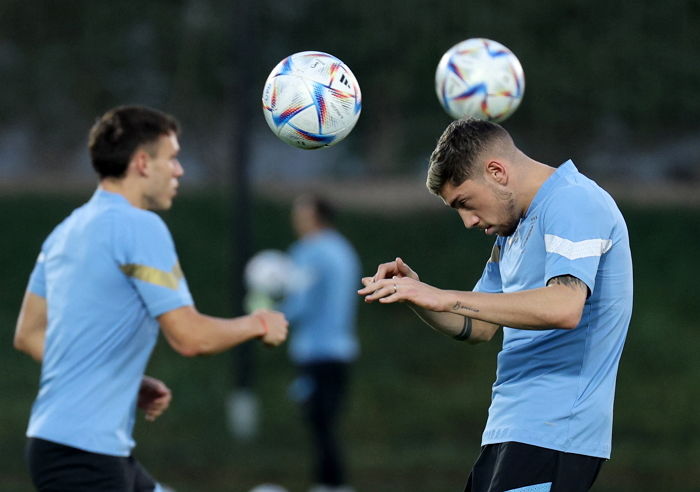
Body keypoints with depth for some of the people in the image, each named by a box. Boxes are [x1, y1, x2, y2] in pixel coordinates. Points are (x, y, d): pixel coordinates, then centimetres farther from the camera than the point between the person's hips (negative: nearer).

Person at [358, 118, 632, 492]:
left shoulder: (574, 202, -12)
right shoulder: (513, 229, 20)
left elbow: (564, 308, -27)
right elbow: (479, 327, 24)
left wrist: (445, 298, -25)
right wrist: (415, 294, 5)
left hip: (553, 435, -10)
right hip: (509, 432, 10)